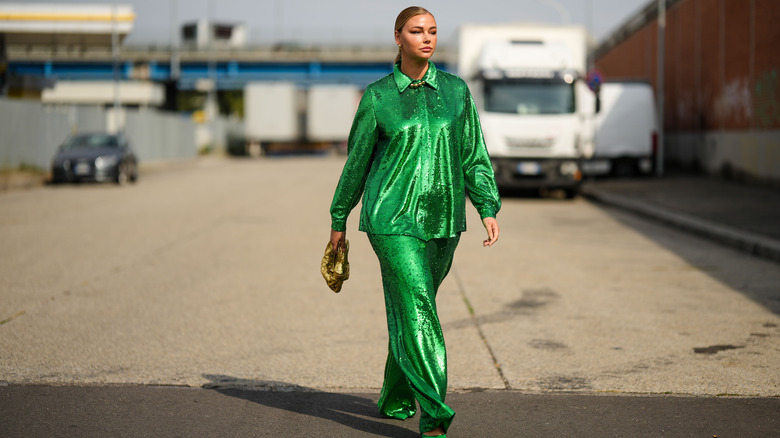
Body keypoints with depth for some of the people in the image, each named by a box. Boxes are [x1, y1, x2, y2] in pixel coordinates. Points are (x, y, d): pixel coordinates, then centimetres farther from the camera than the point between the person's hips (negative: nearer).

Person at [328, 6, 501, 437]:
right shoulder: (377, 97, -1)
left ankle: (396, 399, 33)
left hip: (443, 220, 4)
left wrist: (488, 209, -1)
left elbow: (474, 155, 8)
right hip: (392, 219, -3)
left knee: (409, 308, 15)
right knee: (417, 309, -14)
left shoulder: (455, 90, 6)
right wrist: (338, 220, 11)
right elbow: (357, 160, 7)